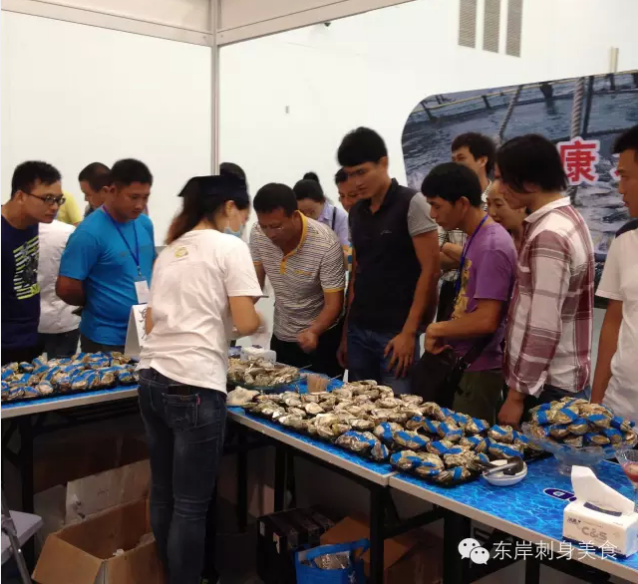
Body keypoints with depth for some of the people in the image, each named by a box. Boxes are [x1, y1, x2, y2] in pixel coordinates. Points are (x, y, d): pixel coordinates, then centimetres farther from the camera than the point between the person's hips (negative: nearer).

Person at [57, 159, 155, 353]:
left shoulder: (145, 224, 3)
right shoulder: (90, 233, -18)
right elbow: (66, 288, -18)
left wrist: (152, 300, 3)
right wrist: (96, 303, -2)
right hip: (106, 339, -6)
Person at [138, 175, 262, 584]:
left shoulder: (170, 250, 18)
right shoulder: (230, 247, -3)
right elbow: (246, 323, -9)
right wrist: (260, 320, 11)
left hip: (152, 379, 8)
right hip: (194, 386, -8)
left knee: (164, 494, 17)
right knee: (191, 504, 3)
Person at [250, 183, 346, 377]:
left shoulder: (326, 244, -28)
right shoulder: (258, 234, -14)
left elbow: (334, 303, -26)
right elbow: (255, 279, 0)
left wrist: (313, 332, -44)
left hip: (322, 337, -5)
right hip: (281, 336, 5)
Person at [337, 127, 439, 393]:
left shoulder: (412, 204, -8)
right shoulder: (356, 212, 11)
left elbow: (430, 270, -11)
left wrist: (409, 332, -14)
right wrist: (346, 331, 12)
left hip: (395, 332, -6)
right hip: (359, 331, 6)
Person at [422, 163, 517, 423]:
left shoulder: (492, 247, -20)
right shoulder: (476, 238, 9)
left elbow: (486, 321, -25)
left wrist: (437, 329, -12)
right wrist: (444, 334, 5)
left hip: (479, 370, -9)